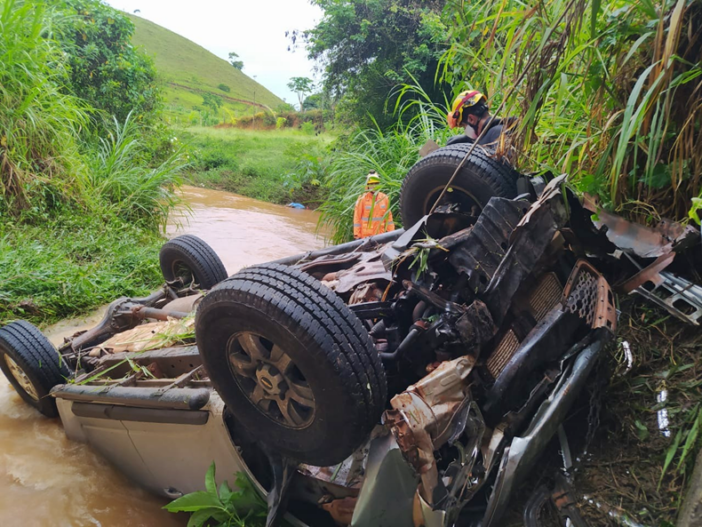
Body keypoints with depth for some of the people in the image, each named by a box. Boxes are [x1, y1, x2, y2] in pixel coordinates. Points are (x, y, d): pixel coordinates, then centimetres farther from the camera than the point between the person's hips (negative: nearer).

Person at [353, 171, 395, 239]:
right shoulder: (362, 199, -4)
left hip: (381, 234, 4)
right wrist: (357, 234, -5)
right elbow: (357, 217, -2)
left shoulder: (384, 198, 7)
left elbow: (388, 216, 12)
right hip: (366, 235, -3)